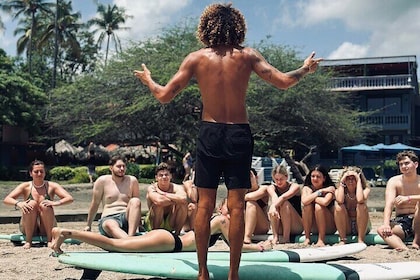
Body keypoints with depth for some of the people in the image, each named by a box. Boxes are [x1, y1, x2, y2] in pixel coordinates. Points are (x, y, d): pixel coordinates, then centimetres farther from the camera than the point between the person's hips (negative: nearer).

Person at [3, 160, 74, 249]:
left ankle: (50, 239, -15)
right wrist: (18, 203, -33)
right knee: (32, 204, -25)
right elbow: (6, 200, -12)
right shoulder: (25, 186, -1)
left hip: (46, 228, 0)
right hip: (28, 228, 0)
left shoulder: (51, 186, -3)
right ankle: (28, 241, -18)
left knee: (45, 206, -26)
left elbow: (70, 199, -14)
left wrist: (55, 203, -34)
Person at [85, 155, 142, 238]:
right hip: (108, 218, -2)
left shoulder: (132, 180, 9)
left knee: (135, 201, -28)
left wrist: (138, 221, 7)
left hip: (127, 219, 2)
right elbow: (95, 204, 11)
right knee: (110, 225, -39)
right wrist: (88, 225, 16)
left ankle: (131, 237, -43)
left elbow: (137, 204, 15)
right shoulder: (102, 181, 5)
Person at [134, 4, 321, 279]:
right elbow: (284, 81, -5)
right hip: (239, 135, 0)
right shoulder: (247, 55, -1)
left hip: (209, 134, 0)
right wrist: (305, 69, 14)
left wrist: (147, 79, 19)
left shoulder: (196, 58, -1)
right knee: (237, 205, 3)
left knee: (205, 205, 7)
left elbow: (164, 95, -2)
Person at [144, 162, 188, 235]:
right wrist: (176, 200, -25)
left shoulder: (176, 187, -11)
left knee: (183, 204, -21)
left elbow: (183, 199, -36)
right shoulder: (152, 188, -16)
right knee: (159, 204, -29)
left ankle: (177, 233, -5)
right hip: (153, 224, -2)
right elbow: (158, 201, -40)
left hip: (170, 225, 2)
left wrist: (163, 193, -26)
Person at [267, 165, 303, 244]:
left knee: (285, 203, -27)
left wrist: (273, 206, -46)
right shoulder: (271, 188, 1)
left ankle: (286, 237, -24)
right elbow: (274, 197, -24)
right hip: (279, 228, 2)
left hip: (296, 227, -2)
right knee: (274, 207, -23)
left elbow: (284, 197, -29)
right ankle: (275, 237, -27)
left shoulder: (295, 186, -7)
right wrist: (273, 207, -45)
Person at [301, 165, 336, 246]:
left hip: (329, 227, -3)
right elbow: (304, 201, -24)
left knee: (318, 206, -27)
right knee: (308, 205, -22)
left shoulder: (330, 188, -11)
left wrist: (311, 197, -18)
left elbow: (325, 202, -33)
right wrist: (319, 192, -23)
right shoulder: (306, 188, -2)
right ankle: (307, 238, -16)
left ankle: (321, 240, -21)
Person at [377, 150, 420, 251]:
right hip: (401, 221, 2)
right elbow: (389, 204, -16)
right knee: (381, 230, -28)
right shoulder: (394, 181, 0)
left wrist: (408, 198, -35)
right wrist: (386, 224, -32)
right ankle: (405, 249, -52)